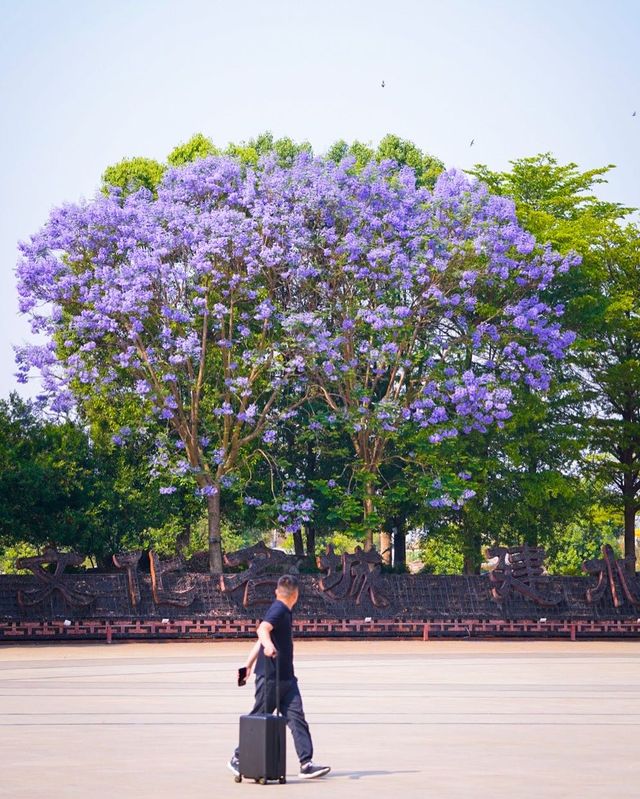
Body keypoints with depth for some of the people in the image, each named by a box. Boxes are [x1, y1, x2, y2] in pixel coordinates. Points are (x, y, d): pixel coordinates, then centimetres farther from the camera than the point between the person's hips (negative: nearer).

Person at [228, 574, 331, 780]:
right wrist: (268, 645, -51)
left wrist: (249, 665, 28)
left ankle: (306, 764, -7)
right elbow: (262, 629, -31)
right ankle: (237, 758, 18)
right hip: (269, 676, -9)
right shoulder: (279, 609, -11)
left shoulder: (284, 611, 17)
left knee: (297, 718, -2)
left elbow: (261, 640, 24)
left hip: (286, 678, 9)